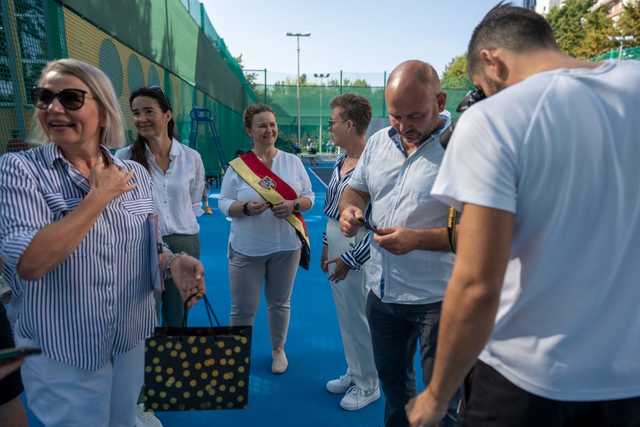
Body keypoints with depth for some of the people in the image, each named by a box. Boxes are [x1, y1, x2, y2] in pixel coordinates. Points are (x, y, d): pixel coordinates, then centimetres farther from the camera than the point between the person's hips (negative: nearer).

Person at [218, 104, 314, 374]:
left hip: (286, 245, 2)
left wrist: (293, 205, -16)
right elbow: (224, 204, -1)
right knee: (242, 308, 7)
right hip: (247, 248, -1)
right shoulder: (237, 166, -4)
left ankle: (278, 350, 38)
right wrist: (246, 208, -21)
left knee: (280, 303, 17)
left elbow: (309, 197, 5)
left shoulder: (293, 161, 2)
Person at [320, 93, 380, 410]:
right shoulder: (340, 162, 7)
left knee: (358, 317, 6)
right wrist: (326, 245, 16)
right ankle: (353, 372, 41)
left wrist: (351, 259, -17)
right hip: (336, 244, 8)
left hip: (357, 249, -8)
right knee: (344, 315, 20)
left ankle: (368, 385, 30)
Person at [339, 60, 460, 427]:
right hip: (383, 293, 6)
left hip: (438, 299, -5)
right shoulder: (379, 141, 3)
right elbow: (356, 188, 14)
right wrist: (349, 209, -8)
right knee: (393, 386, 27)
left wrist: (417, 239, -29)